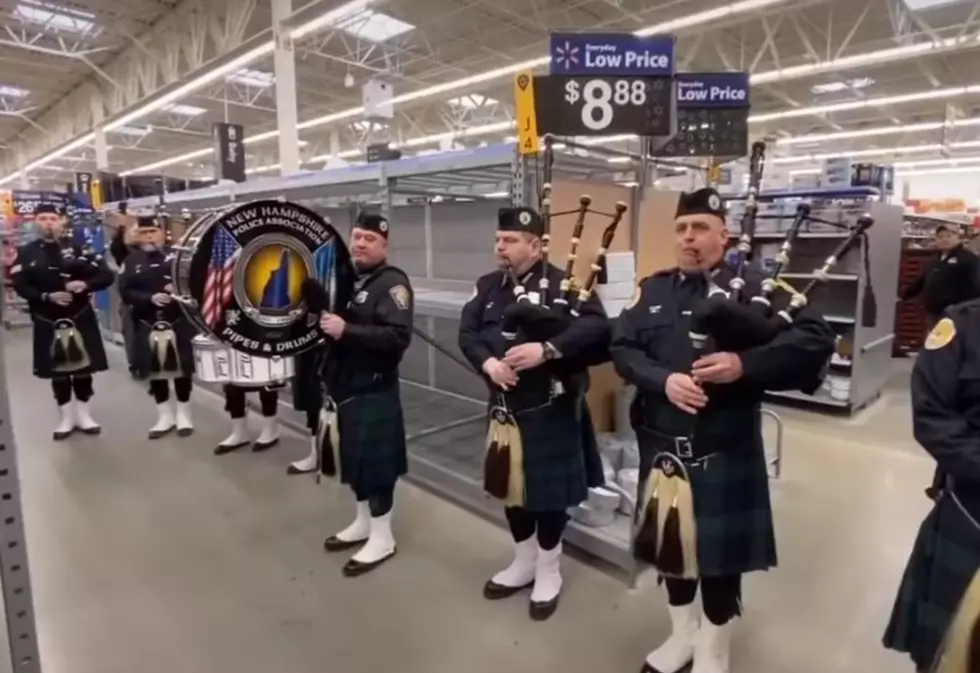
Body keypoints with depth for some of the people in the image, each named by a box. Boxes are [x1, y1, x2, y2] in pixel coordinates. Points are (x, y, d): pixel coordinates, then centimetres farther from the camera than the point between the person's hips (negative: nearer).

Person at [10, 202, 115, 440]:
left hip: (81, 318, 0)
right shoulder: (25, 254, 1)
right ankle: (66, 416, 21)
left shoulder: (78, 248, 1)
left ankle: (83, 413, 21)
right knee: (57, 370, 8)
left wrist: (85, 284, -21)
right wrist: (47, 297, -20)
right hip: (47, 322, 0)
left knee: (83, 366, 7)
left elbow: (107, 275, -3)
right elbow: (20, 287, -5)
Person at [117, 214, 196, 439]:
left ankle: (184, 415, 20)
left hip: (179, 323, -2)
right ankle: (165, 416, 24)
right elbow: (125, 293, -4)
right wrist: (150, 298, -19)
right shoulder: (131, 261, 4)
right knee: (155, 371, 10)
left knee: (182, 369, 6)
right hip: (148, 326, 2)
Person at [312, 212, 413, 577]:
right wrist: (321, 322, 1)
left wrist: (346, 330, -29)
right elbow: (328, 319, 24)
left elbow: (398, 337, -26)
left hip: (375, 392, -8)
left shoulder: (393, 283, -13)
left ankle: (382, 537, 16)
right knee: (352, 458, 17)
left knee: (375, 461, 1)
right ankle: (363, 523, 34)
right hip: (343, 386, 8)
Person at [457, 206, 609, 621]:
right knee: (510, 486, 17)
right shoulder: (488, 286, 8)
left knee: (549, 490, 7)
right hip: (504, 406, 6)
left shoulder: (562, 283, -11)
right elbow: (467, 332, 2)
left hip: (549, 410, -6)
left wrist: (547, 349, -34)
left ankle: (549, 572, 28)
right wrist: (488, 362, -17)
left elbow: (597, 326, -23)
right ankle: (524, 563, 38)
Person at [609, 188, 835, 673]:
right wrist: (664, 379, -20)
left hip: (725, 450, -3)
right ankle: (683, 633, 41)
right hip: (662, 445, 3)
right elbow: (622, 348, -2)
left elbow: (817, 340, -13)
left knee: (721, 550, 9)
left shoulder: (753, 288, -3)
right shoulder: (653, 290, 6)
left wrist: (744, 364, -26)